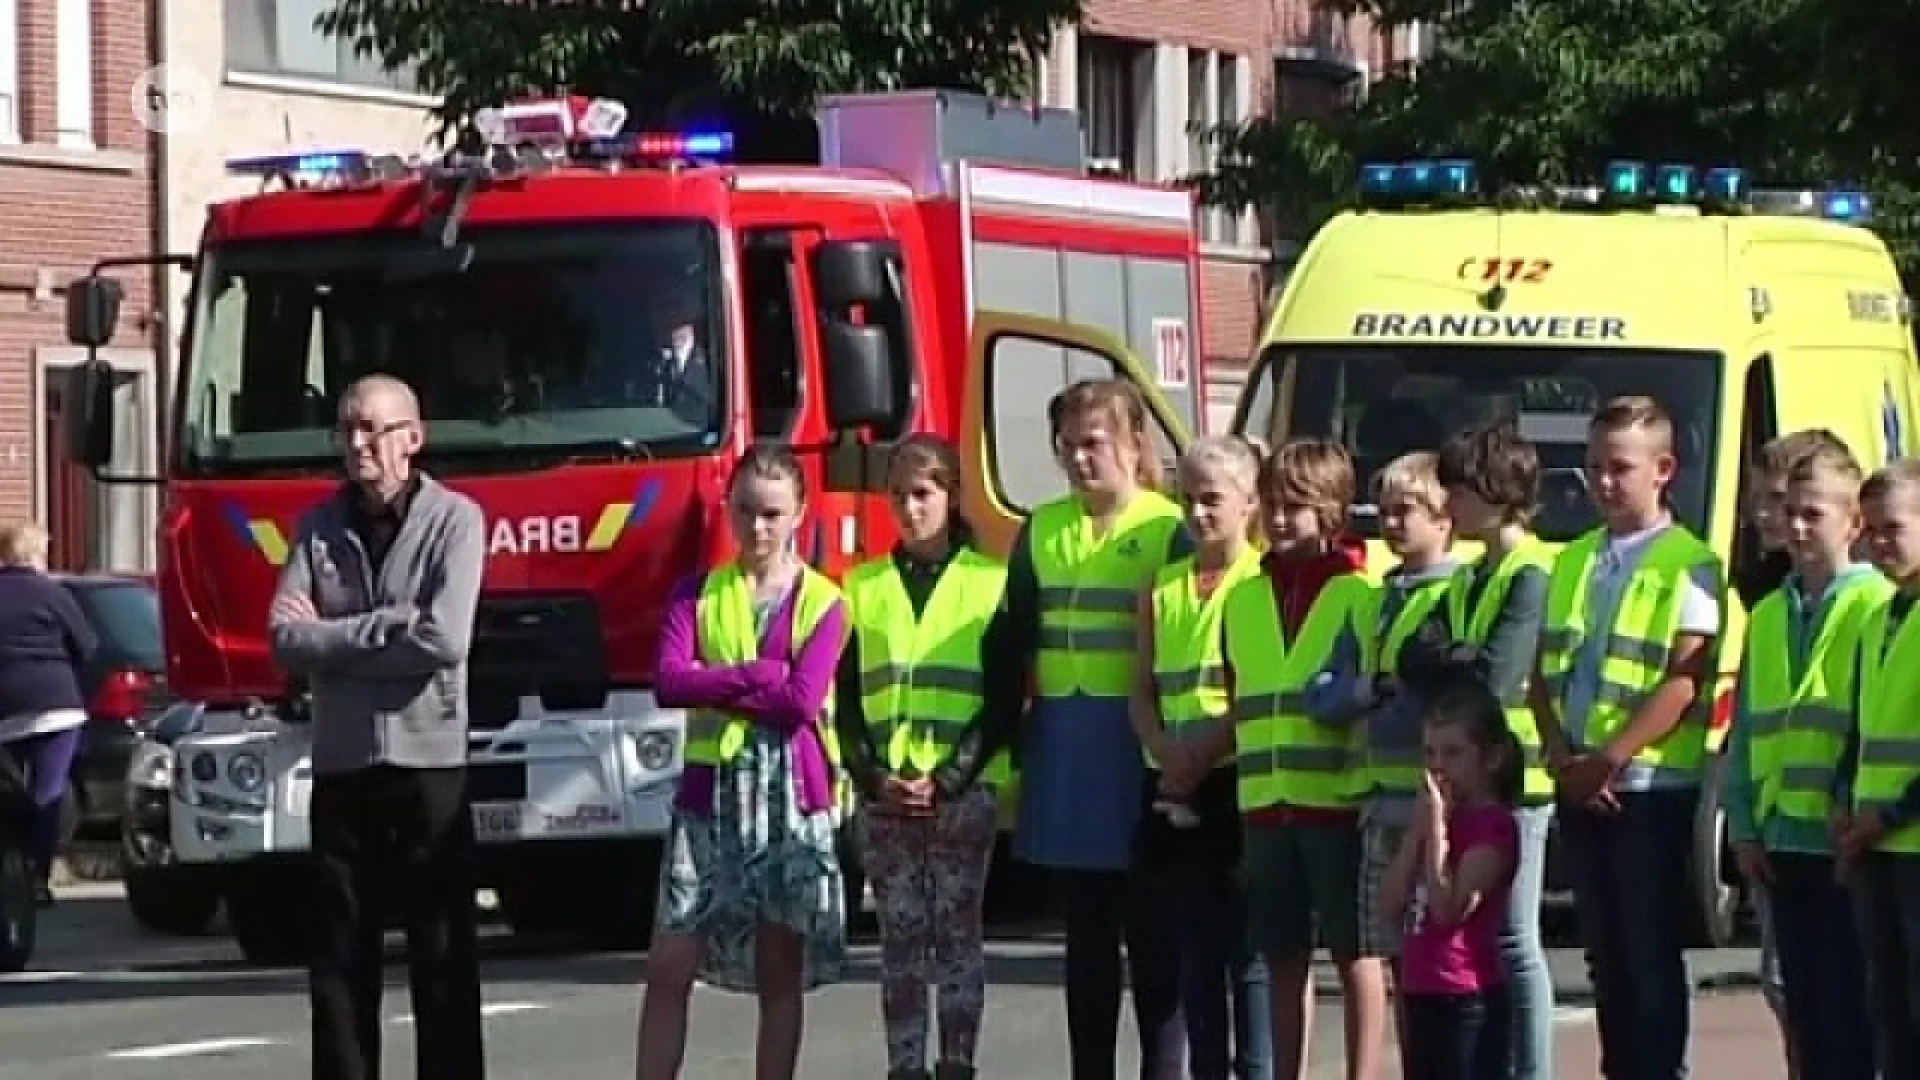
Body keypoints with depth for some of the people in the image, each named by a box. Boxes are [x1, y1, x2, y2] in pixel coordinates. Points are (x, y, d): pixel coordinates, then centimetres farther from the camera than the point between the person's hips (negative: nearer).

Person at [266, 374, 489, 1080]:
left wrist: (330, 637, -8)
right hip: (341, 764, 4)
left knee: (444, 956, 0)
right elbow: (287, 640, -2)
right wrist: (389, 632, -12)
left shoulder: (455, 519, -2)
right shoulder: (320, 526, 8)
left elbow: (444, 639, -16)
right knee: (340, 959, 5)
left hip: (430, 763, -3)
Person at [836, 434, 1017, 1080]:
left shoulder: (990, 582, 3)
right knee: (900, 941, 3)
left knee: (958, 935, 0)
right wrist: (875, 778, -7)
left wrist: (948, 780, -11)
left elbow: (1003, 698, -2)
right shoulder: (863, 586, 11)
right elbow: (845, 698, 8)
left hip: (965, 791, -2)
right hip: (882, 794, 2)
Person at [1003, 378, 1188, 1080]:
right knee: (1085, 930, 10)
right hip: (1062, 752, 5)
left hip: (1142, 743, -5)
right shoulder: (1041, 529, 10)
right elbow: (1017, 639, 13)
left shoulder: (1168, 530, -4)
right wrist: (1017, 737, 7)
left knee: (1152, 929, 0)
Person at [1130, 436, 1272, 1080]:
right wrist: (1166, 752, -7)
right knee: (1195, 950, 9)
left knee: (1249, 950, -4)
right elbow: (1143, 691, 11)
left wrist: (1204, 752, -17)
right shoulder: (1162, 587, 14)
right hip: (1174, 793, 5)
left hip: (1240, 784, -5)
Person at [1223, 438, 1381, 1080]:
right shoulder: (1246, 598, 12)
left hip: (1341, 801, -5)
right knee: (1283, 955, 9)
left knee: (1353, 949, 1)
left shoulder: (1364, 592, -5)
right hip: (1264, 804, 5)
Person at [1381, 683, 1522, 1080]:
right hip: (1423, 995, 10)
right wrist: (1418, 829, -1)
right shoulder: (1437, 816, 17)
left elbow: (1449, 909, -20)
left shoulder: (1493, 825, -11)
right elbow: (1391, 900, 8)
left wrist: (1436, 827, -17)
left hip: (1468, 999, -10)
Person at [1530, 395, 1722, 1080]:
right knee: (1605, 950, 10)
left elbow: (1685, 682, -13)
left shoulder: (1688, 564, -4)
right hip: (1579, 787, 6)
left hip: (1650, 785, -6)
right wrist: (1563, 759, -4)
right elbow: (1543, 673, 12)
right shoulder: (1573, 562, 14)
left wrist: (1608, 759, -17)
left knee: (1651, 953, -4)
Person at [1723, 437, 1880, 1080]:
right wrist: (1744, 828, 7)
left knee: (1848, 999, -3)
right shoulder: (1769, 615, 14)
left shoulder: (1877, 606, -6)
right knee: (1803, 1001, 10)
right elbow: (1747, 728, 14)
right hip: (1782, 839, 6)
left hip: (1845, 839, -6)